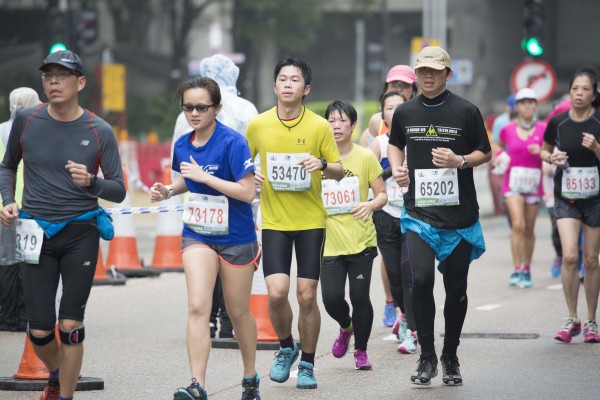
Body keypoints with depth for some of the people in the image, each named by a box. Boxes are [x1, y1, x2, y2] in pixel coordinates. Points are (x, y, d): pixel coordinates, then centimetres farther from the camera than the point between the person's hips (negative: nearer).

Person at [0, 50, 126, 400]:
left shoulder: (100, 131, -4)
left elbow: (119, 191, -1)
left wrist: (91, 183, -21)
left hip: (80, 234, -1)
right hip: (37, 234, 1)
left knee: (70, 325, -5)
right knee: (40, 330, 1)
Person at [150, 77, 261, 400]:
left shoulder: (232, 142, -17)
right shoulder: (182, 145, 1)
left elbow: (247, 191, -22)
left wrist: (204, 176, -24)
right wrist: (168, 191, 1)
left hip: (235, 238, -4)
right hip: (197, 236, 4)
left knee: (238, 312, 10)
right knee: (197, 307, -13)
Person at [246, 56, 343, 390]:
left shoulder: (319, 126, -3)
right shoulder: (258, 125, 1)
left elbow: (339, 172, 4)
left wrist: (323, 165, -18)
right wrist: (249, 177, -7)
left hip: (311, 221, 0)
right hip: (274, 221, 1)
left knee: (307, 295, -1)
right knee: (277, 292, -11)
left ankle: (307, 363, 15)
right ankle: (286, 348, 16)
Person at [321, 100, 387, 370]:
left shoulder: (365, 157, -1)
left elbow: (382, 195, 3)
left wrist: (371, 205, -18)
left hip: (361, 240, -1)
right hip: (330, 243, 1)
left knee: (360, 297, -3)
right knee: (331, 297, -8)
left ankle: (361, 350, 17)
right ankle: (345, 327, 27)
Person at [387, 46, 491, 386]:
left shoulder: (466, 111, -3)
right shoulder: (405, 113, 5)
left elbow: (485, 153, 4)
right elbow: (395, 144, 24)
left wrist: (460, 161, -15)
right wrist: (397, 169, 4)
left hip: (459, 214, -1)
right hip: (418, 213, 1)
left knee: (456, 287, 6)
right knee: (421, 279, -16)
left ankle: (450, 357, 24)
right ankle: (427, 357, -4)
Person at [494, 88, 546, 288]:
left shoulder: (543, 129, -1)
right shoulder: (507, 130, 3)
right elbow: (498, 145, 23)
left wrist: (541, 151, -16)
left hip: (534, 182, 1)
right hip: (513, 180, -1)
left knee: (529, 230, 7)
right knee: (518, 224, -15)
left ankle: (527, 270, 22)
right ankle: (516, 270, -14)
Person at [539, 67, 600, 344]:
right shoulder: (558, 122, -2)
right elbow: (543, 151, 14)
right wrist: (552, 158, -8)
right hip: (566, 198, 1)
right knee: (569, 256, -14)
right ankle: (572, 320, -2)